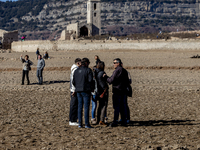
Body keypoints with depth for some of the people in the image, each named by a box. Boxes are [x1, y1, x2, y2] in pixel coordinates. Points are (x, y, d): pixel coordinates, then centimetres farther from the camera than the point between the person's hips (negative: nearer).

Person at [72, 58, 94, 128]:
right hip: (86, 91, -6)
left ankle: (80, 123, 10)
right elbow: (90, 80, -14)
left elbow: (73, 81, 10)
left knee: (80, 107, 9)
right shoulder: (88, 70, -8)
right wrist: (92, 88, 0)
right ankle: (86, 124, -3)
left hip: (78, 91, 6)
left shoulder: (76, 71, 10)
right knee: (86, 107, -3)